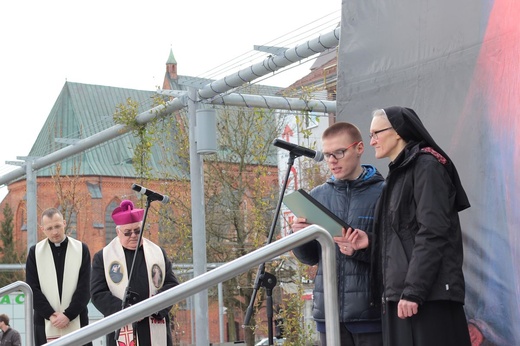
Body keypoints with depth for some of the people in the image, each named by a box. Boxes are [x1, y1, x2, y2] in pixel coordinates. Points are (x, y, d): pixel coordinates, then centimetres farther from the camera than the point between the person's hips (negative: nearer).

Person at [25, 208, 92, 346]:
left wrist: (68, 315, -11)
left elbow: (84, 288, -1)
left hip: (76, 322, 0)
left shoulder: (81, 249, 4)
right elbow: (32, 289, 1)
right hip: (46, 323, 1)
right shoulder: (35, 252, 6)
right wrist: (50, 314, -10)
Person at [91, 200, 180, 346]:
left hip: (156, 332, 2)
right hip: (122, 333, -2)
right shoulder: (103, 257, 5)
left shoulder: (158, 253, 12)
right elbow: (98, 293, -2)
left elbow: (172, 285, 8)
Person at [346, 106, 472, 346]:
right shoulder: (399, 173, 22)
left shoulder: (426, 166, -5)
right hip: (399, 293, 9)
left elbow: (432, 234, -15)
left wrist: (413, 291, -20)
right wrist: (371, 241, 6)